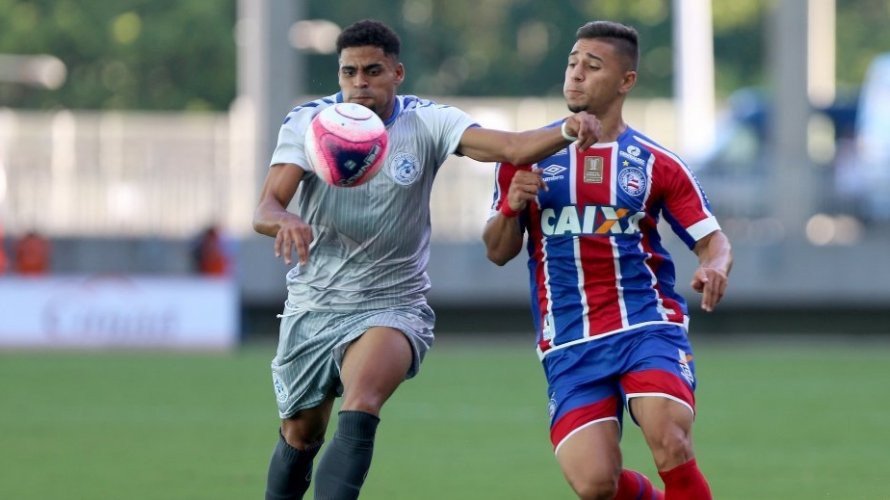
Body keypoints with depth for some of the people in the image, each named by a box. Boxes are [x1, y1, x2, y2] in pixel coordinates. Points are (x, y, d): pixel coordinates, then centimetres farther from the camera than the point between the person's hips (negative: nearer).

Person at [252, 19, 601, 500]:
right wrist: (284, 220, -42)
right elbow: (264, 208, -17)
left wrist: (568, 130, -44)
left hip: (392, 306, -3)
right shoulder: (307, 122, -7)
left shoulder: (425, 122, -10)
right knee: (300, 437, 13)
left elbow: (511, 147, -23)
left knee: (360, 411, -30)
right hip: (312, 309, 3)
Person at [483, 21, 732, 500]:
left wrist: (715, 267, -17)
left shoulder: (655, 164, 6)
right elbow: (498, 252, 11)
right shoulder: (530, 155, 8)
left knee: (671, 450, -27)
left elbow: (712, 240, 7)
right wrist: (512, 206, -10)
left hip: (647, 325, -1)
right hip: (570, 346, 1)